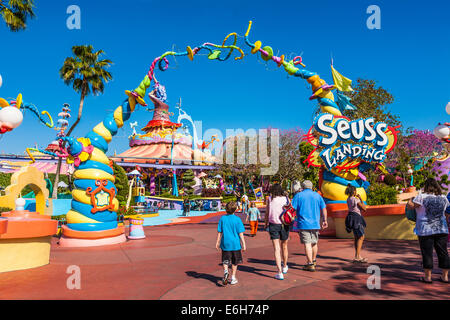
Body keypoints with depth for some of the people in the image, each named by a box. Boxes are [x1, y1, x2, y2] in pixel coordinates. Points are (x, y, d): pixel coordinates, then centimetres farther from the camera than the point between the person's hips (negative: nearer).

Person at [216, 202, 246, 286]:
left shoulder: (222, 219, -1)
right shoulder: (237, 219, -7)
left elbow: (219, 232, 3)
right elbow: (240, 234, -7)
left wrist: (217, 243, 12)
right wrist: (243, 244, 0)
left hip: (225, 244, 1)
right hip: (235, 244, -1)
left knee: (225, 260, 8)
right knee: (234, 262, 14)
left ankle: (226, 271, -20)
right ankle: (233, 278, 20)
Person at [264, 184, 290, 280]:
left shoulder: (270, 199, -1)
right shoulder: (286, 199, 1)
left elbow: (267, 214, 2)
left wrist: (265, 224, 15)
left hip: (273, 225, -2)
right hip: (284, 225, 2)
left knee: (276, 249, 0)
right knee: (284, 247, 20)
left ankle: (280, 273, -5)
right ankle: (284, 267, 41)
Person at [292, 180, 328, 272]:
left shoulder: (298, 195, 0)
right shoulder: (317, 195, 9)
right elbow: (324, 209, 8)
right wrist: (324, 220, 15)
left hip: (303, 223, -4)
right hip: (315, 223, 4)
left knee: (307, 244, -4)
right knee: (314, 243, 18)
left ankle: (310, 264, -5)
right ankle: (314, 261, 34)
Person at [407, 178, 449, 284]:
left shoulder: (422, 196, -8)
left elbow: (411, 206, -11)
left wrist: (410, 200, 8)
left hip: (426, 230, -4)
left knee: (427, 253, 1)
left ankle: (427, 277, 6)